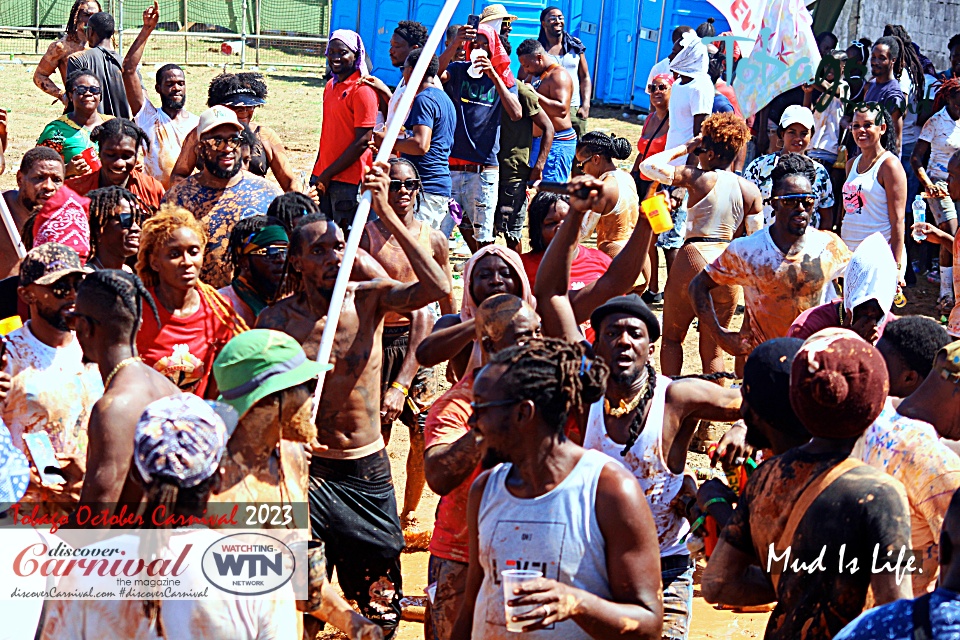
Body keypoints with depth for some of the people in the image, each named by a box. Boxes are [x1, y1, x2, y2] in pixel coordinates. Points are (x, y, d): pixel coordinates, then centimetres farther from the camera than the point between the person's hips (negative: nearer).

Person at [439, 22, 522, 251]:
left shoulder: (504, 79, 7)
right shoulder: (458, 71, 6)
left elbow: (516, 114, -10)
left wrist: (493, 75, -17)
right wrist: (455, 43, -31)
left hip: (484, 169, 0)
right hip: (451, 164, 0)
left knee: (482, 236, 2)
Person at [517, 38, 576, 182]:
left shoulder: (558, 75, -14)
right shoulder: (535, 75, 17)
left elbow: (562, 109, -26)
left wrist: (535, 95, -25)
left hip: (557, 143, -10)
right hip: (537, 140, 10)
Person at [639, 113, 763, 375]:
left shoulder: (698, 178, -8)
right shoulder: (750, 190, 4)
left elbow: (649, 165, -5)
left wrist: (683, 149, 5)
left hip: (693, 259, -4)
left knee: (671, 338, 13)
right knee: (712, 348, 12)